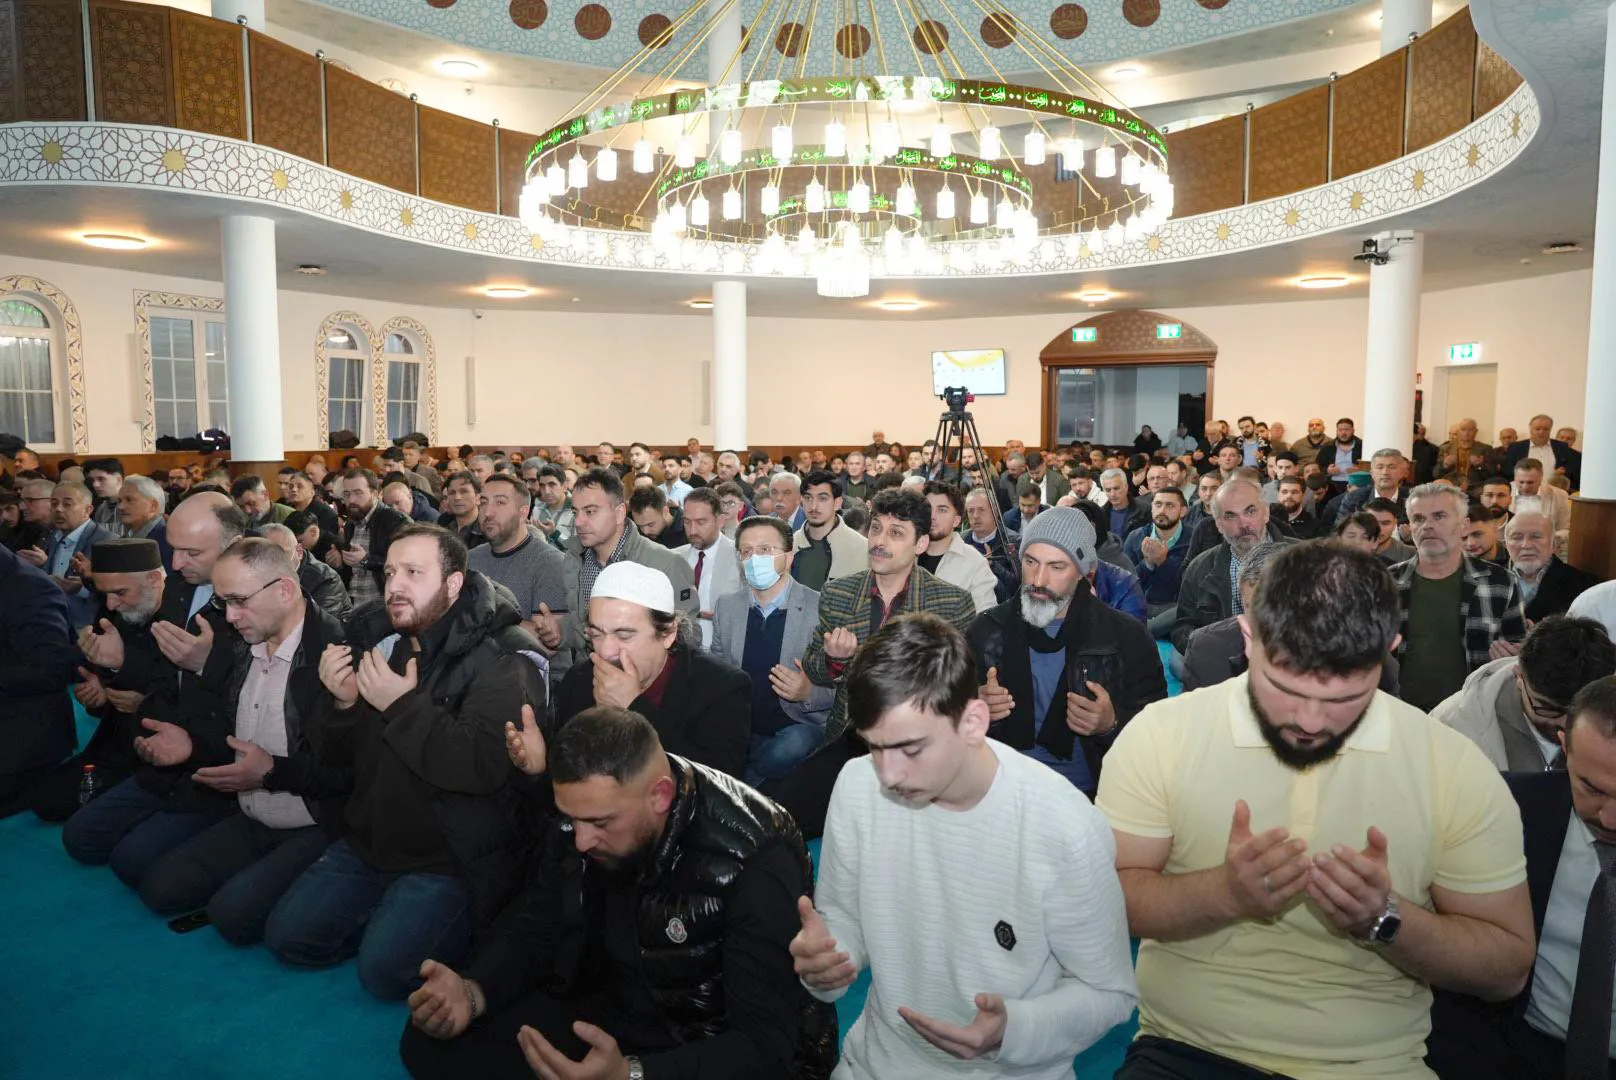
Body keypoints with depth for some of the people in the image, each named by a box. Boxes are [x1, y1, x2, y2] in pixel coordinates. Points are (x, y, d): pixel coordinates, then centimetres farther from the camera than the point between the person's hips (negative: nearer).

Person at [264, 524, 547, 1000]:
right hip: (371, 840, 7)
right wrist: (341, 702, -12)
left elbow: (486, 764, -32)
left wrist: (403, 706, -25)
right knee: (287, 935, 4)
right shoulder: (379, 639, 4)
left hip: (453, 858, -7)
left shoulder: (502, 656, -16)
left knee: (386, 968, -18)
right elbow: (332, 756, 9)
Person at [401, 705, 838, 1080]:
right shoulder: (583, 815, -9)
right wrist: (472, 992, -21)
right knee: (432, 1042, -9)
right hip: (618, 1015, 5)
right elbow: (532, 928, 1)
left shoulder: (756, 859, -28)